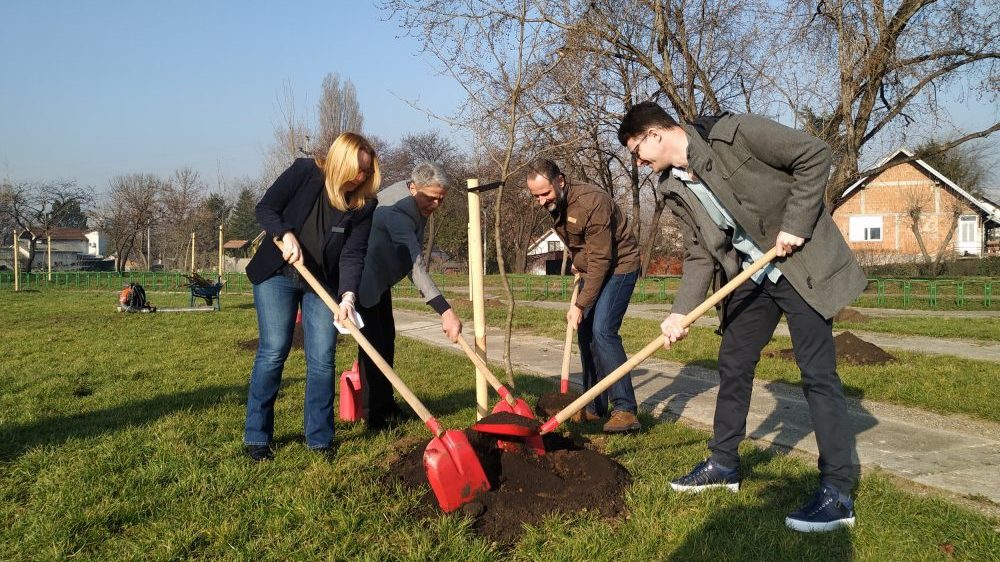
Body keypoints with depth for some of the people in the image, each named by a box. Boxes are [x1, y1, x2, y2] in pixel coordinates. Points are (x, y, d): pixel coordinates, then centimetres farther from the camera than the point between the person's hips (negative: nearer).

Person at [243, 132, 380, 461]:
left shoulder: (363, 204, -8)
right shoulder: (304, 172, -13)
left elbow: (353, 254, -14)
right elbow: (266, 209, -9)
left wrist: (348, 295, -29)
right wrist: (286, 235, -27)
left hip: (323, 283, 2)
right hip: (276, 274, -2)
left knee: (322, 358, -2)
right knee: (273, 351, -6)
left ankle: (320, 438, 9)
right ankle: (256, 437, 5)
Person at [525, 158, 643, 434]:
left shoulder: (591, 202, -29)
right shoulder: (553, 204, -2)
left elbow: (600, 260, -27)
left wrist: (580, 305, -25)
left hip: (618, 267, -9)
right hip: (590, 270, 9)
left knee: (602, 331, -20)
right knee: (585, 334, 6)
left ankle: (625, 410, -18)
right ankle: (595, 407, 15)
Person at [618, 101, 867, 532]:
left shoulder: (731, 134, -19)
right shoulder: (674, 189, 2)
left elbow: (815, 155, -17)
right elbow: (700, 254, 3)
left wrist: (796, 224, -20)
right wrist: (681, 312, -9)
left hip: (803, 262, -7)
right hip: (750, 275, 8)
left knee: (817, 371, -8)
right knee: (733, 363, 11)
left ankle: (838, 492, -3)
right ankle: (724, 463, 26)